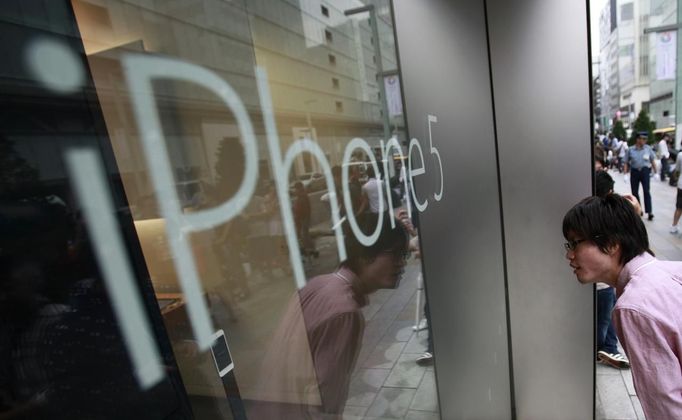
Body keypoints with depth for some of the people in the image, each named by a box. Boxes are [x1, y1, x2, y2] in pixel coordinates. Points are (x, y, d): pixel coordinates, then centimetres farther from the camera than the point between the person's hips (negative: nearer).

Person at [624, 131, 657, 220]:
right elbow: (626, 163, 3)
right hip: (634, 172, 1)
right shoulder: (630, 150, 0)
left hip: (645, 171, -1)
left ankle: (650, 212, -7)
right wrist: (625, 174, -5)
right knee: (634, 192, 8)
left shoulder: (648, 148, 2)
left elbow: (652, 161, 7)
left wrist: (655, 172, 8)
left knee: (646, 191, -10)